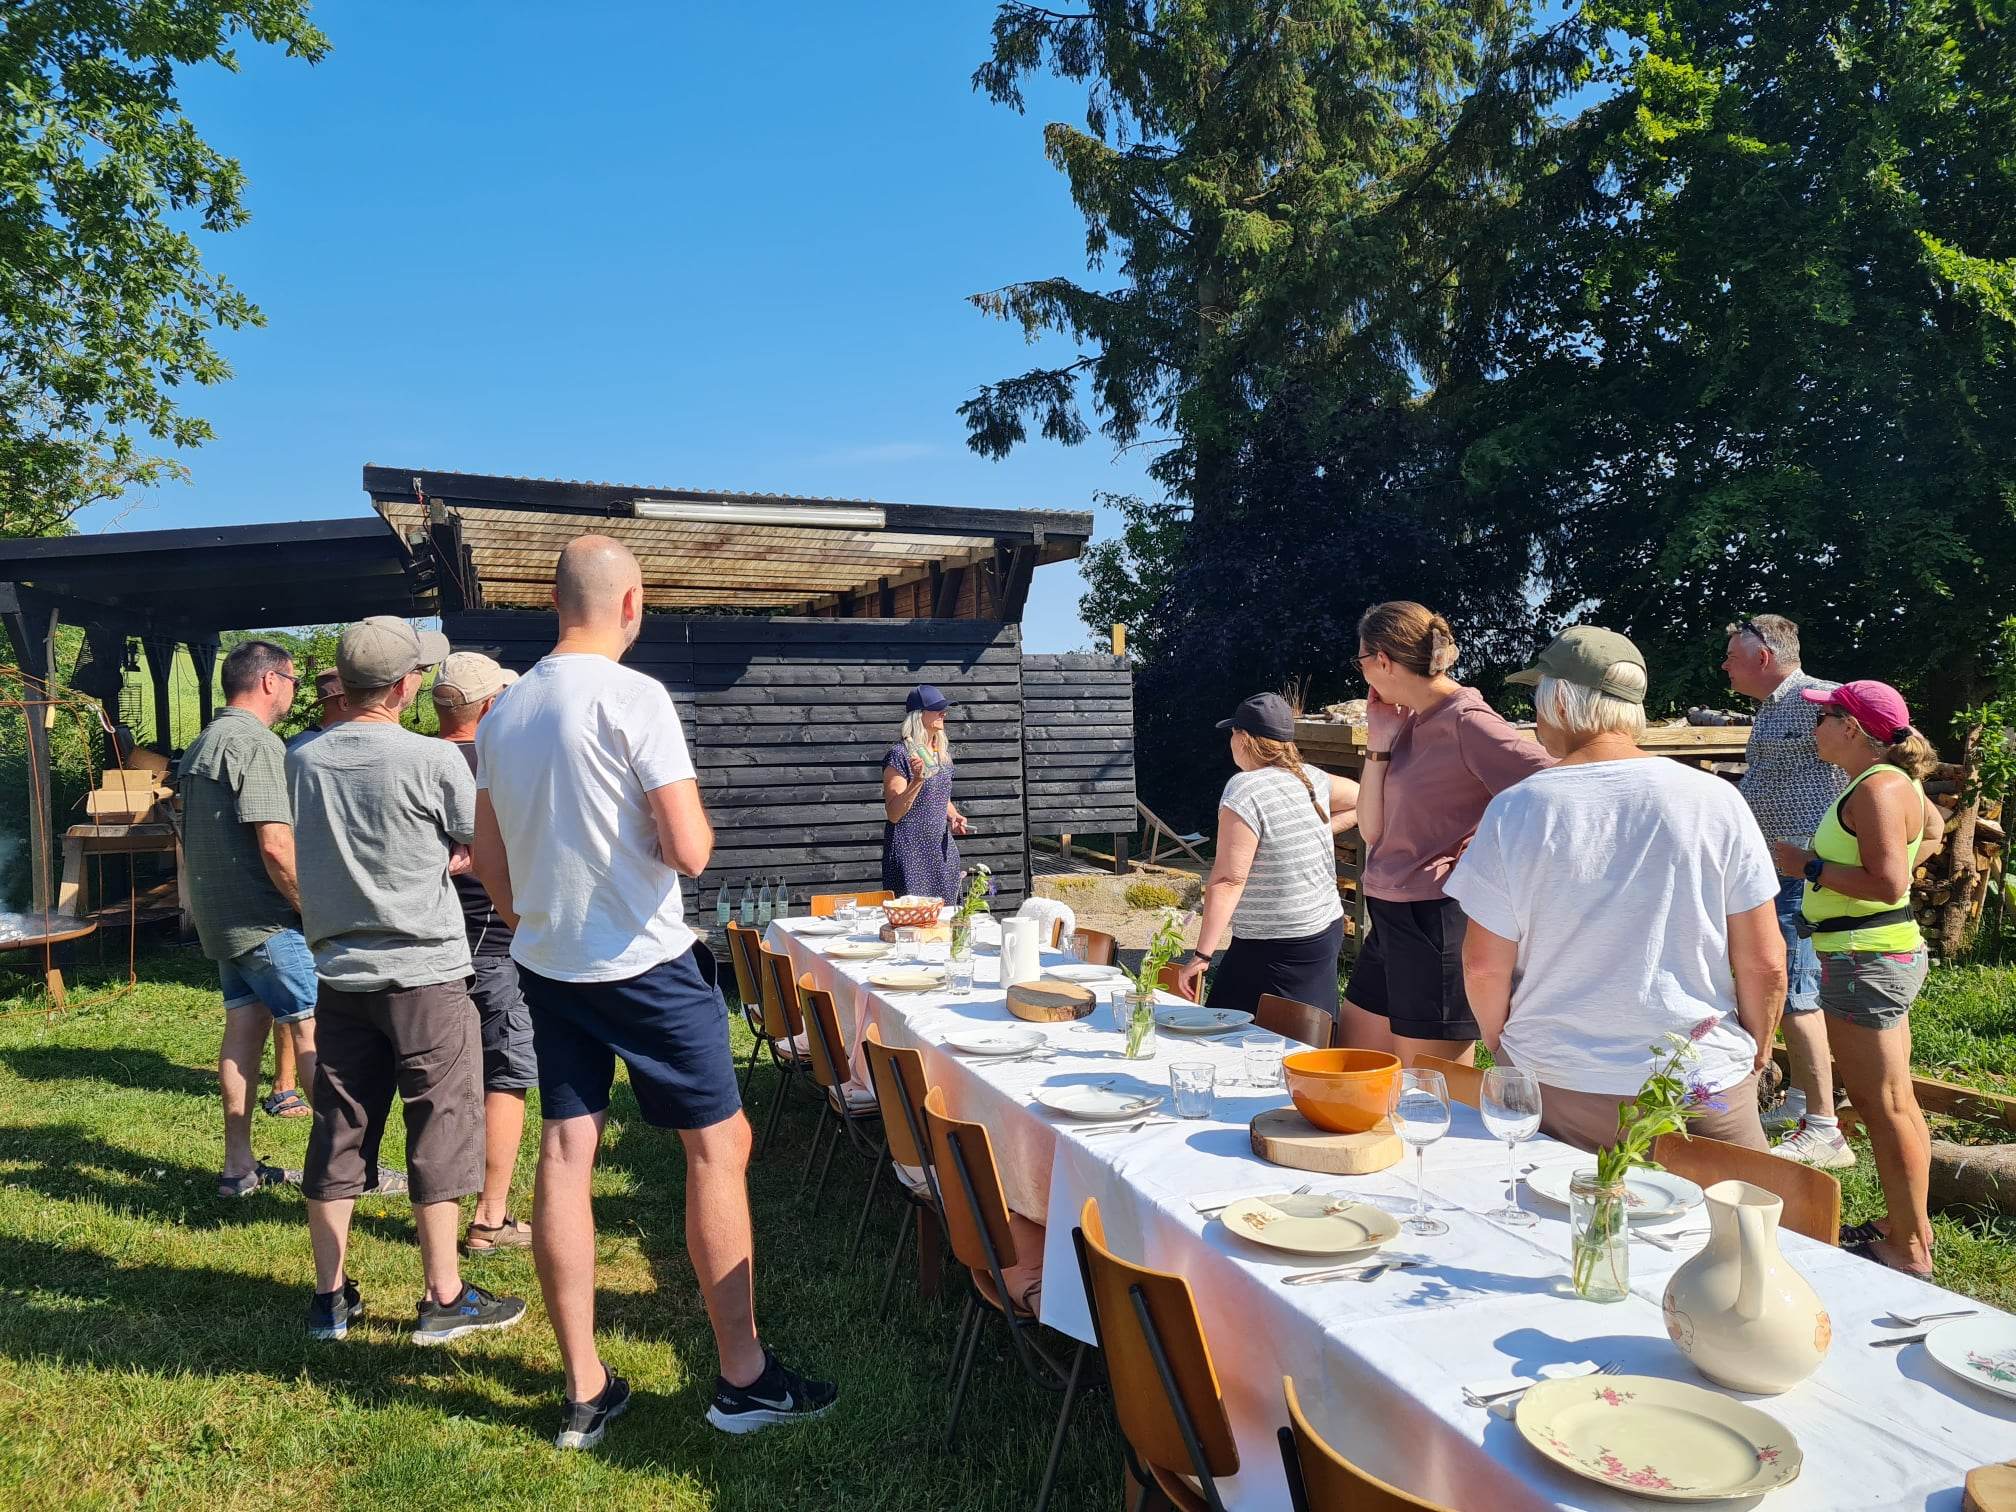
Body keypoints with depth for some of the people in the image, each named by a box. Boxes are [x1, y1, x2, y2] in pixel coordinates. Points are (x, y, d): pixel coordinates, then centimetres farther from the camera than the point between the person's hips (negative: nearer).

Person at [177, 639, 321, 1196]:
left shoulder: (201, 745, 16)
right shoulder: (257, 743, -17)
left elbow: (188, 840, 23)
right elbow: (275, 845, -24)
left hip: (218, 919, 10)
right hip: (265, 921, -10)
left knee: (244, 1026, 12)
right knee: (313, 1030, -6)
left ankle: (239, 1166, 17)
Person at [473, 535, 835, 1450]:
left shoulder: (505, 709, 7)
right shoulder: (634, 697, -16)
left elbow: (487, 855, 15)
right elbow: (689, 850, -21)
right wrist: (697, 819, 0)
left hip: (546, 963, 7)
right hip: (645, 963, -7)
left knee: (564, 1153, 9)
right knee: (718, 1145, 4)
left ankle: (584, 1391, 18)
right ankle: (744, 1379, 12)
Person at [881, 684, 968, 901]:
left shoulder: (942, 751, 9)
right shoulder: (900, 755, -13)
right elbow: (893, 814, -17)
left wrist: (954, 816, 4)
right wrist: (917, 780, -29)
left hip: (942, 851, 7)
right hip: (910, 854, -7)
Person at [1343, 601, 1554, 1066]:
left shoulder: (1466, 722, -14)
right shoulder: (1409, 722, 11)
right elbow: (1373, 832, 11)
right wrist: (1379, 744, 3)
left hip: (1438, 922, -9)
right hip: (1390, 919, 9)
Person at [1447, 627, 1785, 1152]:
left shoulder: (1516, 810, -9)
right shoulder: (1717, 800, -7)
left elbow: (1484, 966, -5)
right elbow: (1765, 963, -3)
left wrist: (1506, 1051, 13)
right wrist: (1755, 1058, 14)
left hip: (1551, 1088, 0)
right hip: (1703, 1088, 1)